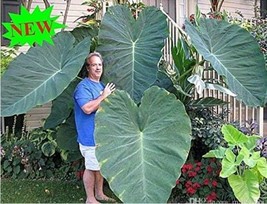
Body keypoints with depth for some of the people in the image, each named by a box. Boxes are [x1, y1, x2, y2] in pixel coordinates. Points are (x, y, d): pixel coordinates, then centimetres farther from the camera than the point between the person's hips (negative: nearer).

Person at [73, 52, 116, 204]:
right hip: (90, 135, -9)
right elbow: (88, 108, -29)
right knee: (92, 168, 1)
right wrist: (103, 96, -23)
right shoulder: (83, 86, -15)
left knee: (101, 165, 18)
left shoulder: (101, 85, 13)